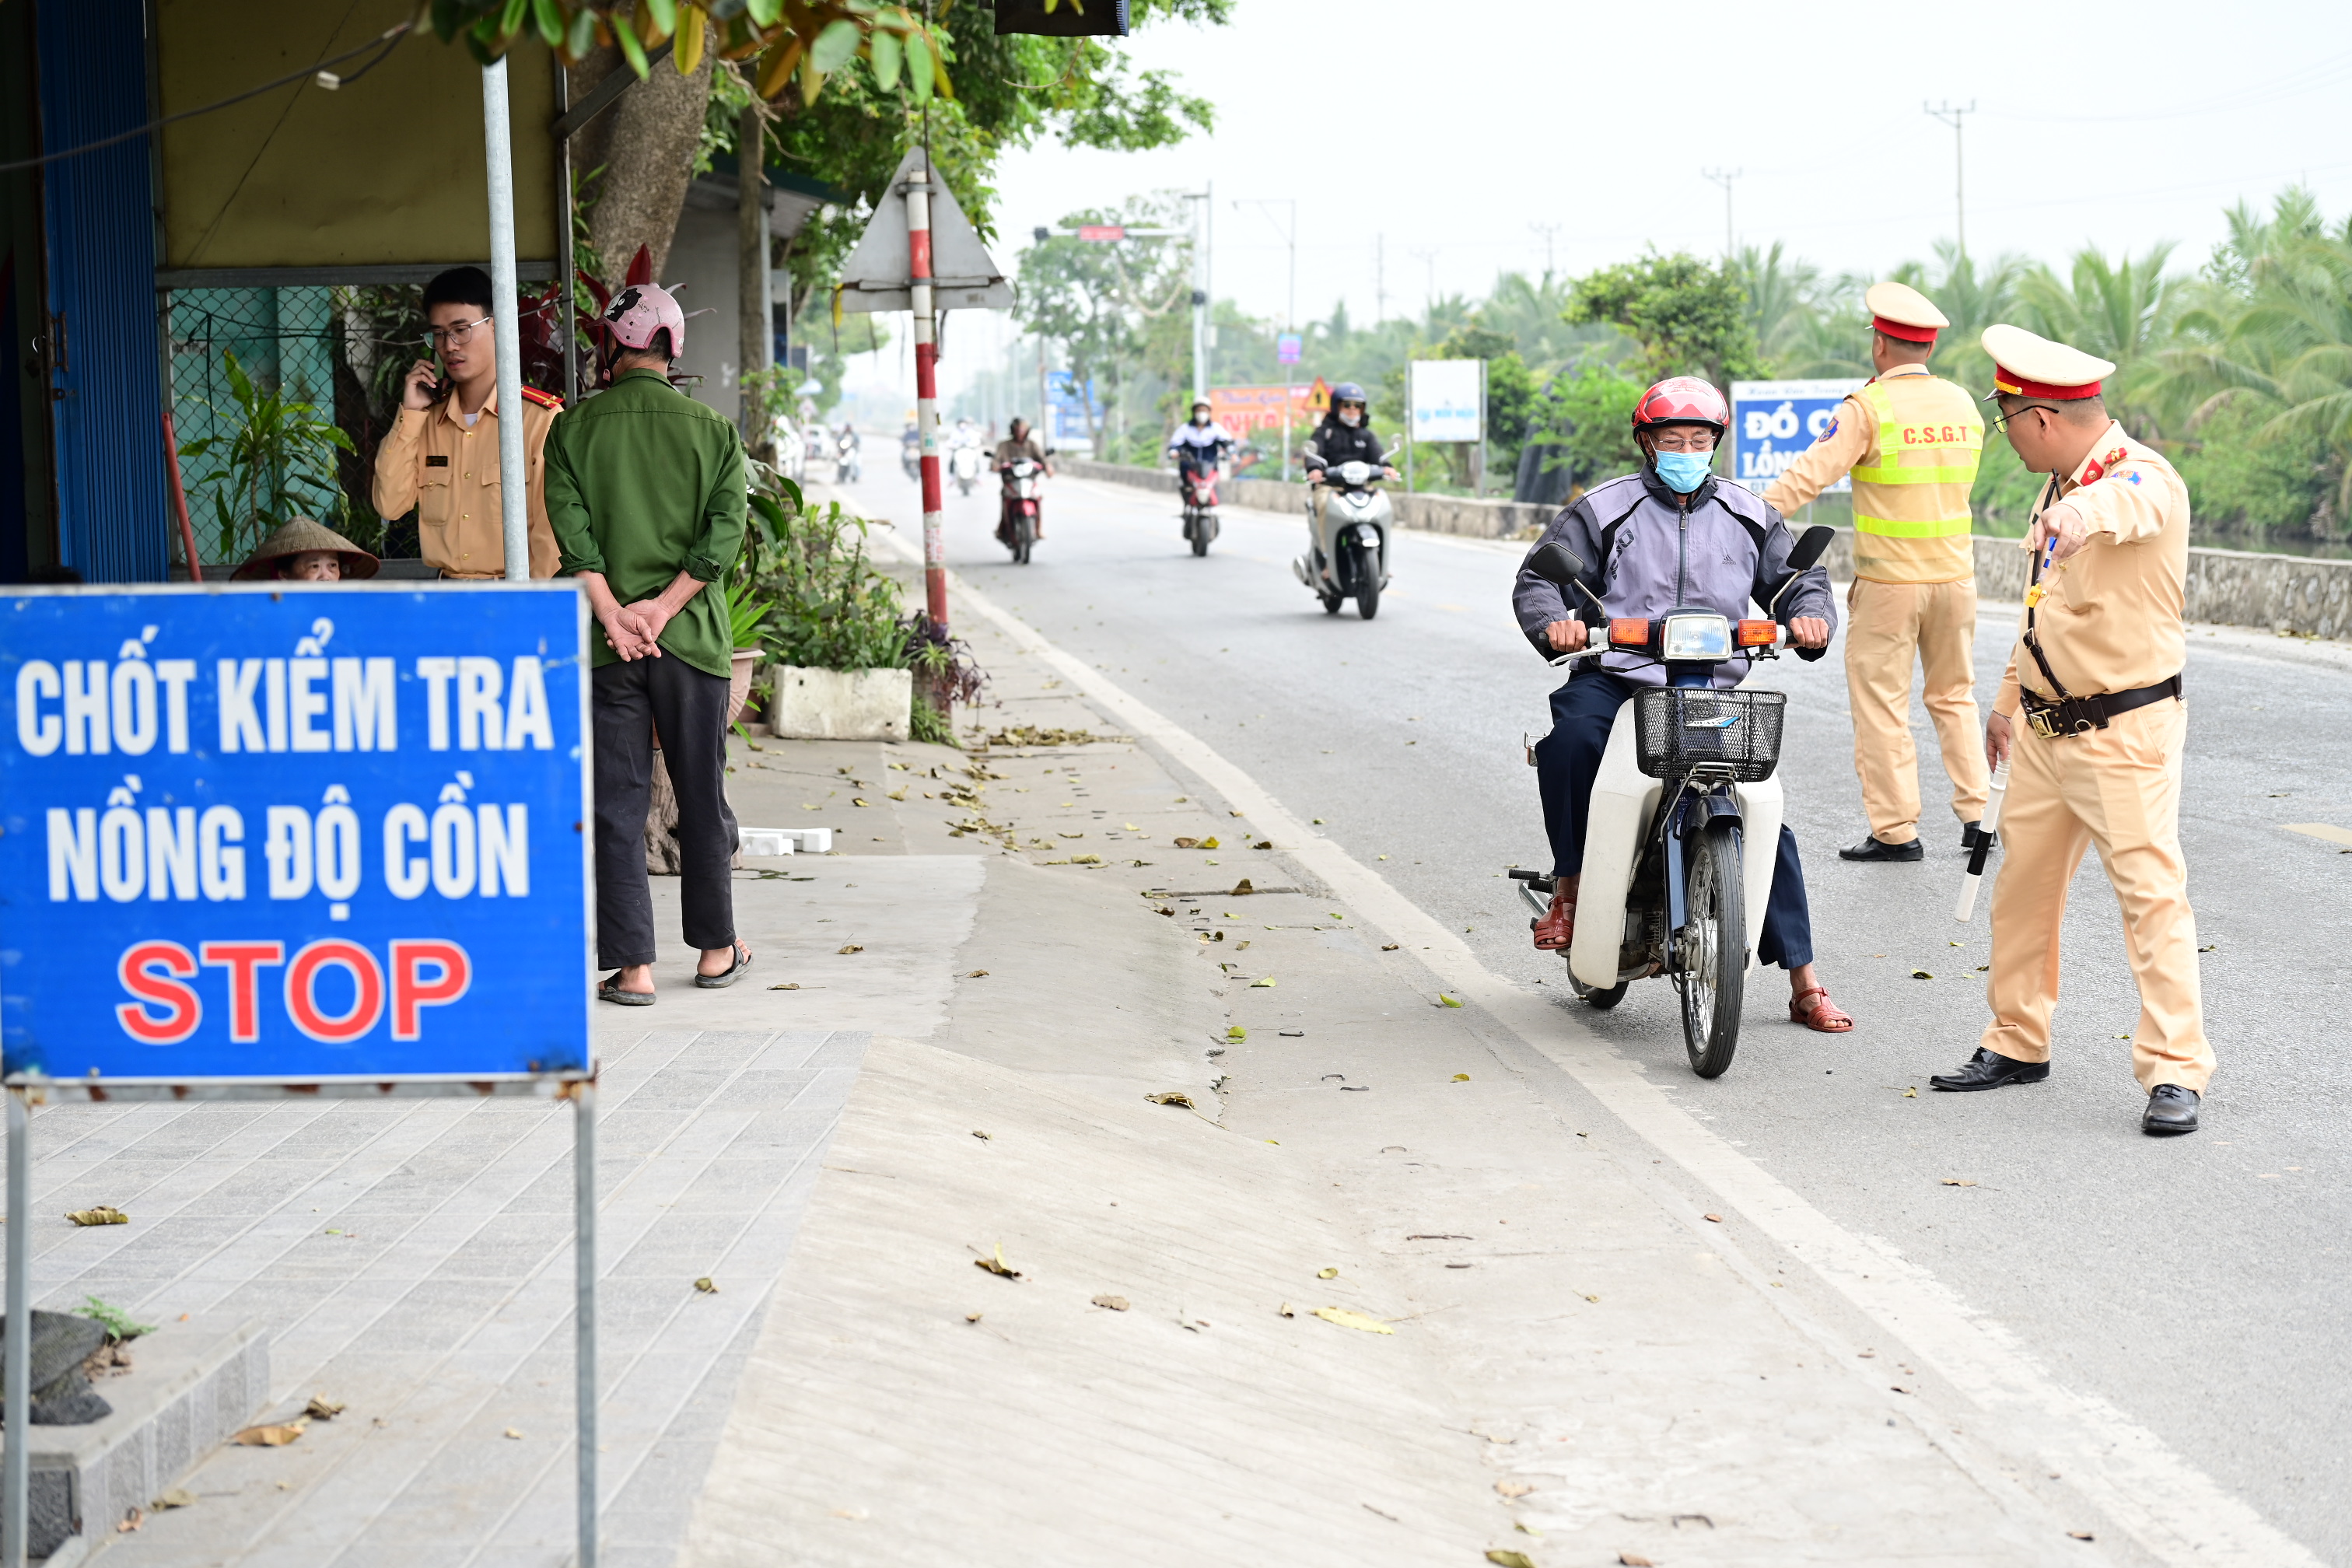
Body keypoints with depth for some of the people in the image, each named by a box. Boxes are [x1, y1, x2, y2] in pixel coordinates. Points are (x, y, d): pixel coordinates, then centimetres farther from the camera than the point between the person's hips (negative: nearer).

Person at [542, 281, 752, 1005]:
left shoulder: (574, 430, 0)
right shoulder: (712, 431, 2)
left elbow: (573, 531, -10)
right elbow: (725, 530, -8)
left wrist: (614, 614, -12)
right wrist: (661, 607, -10)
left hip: (605, 646, -1)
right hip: (693, 639, 1)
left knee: (616, 807, 2)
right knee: (702, 797, 13)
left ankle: (632, 966, -1)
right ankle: (716, 948, 22)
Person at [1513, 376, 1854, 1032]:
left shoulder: (1748, 517, 14)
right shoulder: (1604, 510, 5)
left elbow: (1797, 576, 18)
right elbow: (1538, 578, 1)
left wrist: (1810, 614, -7)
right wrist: (1554, 623, -21)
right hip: (1615, 676, -2)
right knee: (1572, 734, -37)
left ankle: (1805, 983, -1)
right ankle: (1569, 887, -20)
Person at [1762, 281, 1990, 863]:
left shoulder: (1869, 407, -12)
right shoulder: (1963, 405, 7)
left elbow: (1812, 473, -17)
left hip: (1889, 581, -5)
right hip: (1955, 573, 6)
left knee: (1881, 705, 2)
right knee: (1954, 696, 17)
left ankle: (1895, 830, 2)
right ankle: (1978, 813, 13)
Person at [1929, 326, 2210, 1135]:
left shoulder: (2142, 475, -18)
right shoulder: (2060, 484, 11)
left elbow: (2131, 504, -45)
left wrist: (2086, 513, -68)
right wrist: (2009, 698, 28)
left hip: (2126, 730, -9)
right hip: (2045, 726, 9)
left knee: (2151, 890, -10)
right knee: (2021, 880, 14)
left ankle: (2176, 1071, -7)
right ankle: (2017, 1042, 28)